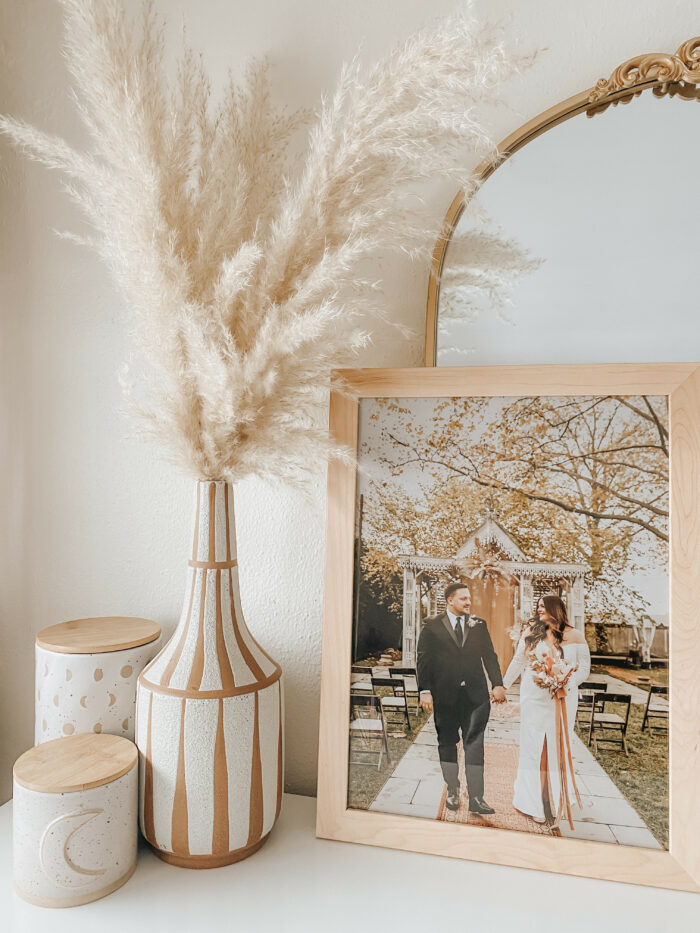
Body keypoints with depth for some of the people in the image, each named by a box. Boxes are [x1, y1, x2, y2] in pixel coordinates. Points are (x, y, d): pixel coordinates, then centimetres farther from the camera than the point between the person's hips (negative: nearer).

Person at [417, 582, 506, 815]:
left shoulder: (479, 625, 9)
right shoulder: (432, 627, 0)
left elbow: (489, 656, 7)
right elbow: (424, 660, -2)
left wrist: (498, 684, -5)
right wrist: (425, 691, -9)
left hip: (475, 694, 1)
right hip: (445, 696, -1)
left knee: (475, 745, 1)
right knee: (447, 743, 11)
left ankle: (476, 798, 9)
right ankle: (452, 791, 27)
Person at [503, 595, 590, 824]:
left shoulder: (574, 637, -1)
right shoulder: (530, 632, 3)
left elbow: (584, 668, -1)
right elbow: (518, 662, 10)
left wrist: (566, 685, -17)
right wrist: (503, 686, 14)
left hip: (563, 700, -1)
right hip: (534, 698, 1)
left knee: (558, 747, 7)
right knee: (533, 745, 3)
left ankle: (555, 800, 21)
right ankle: (533, 802, 14)